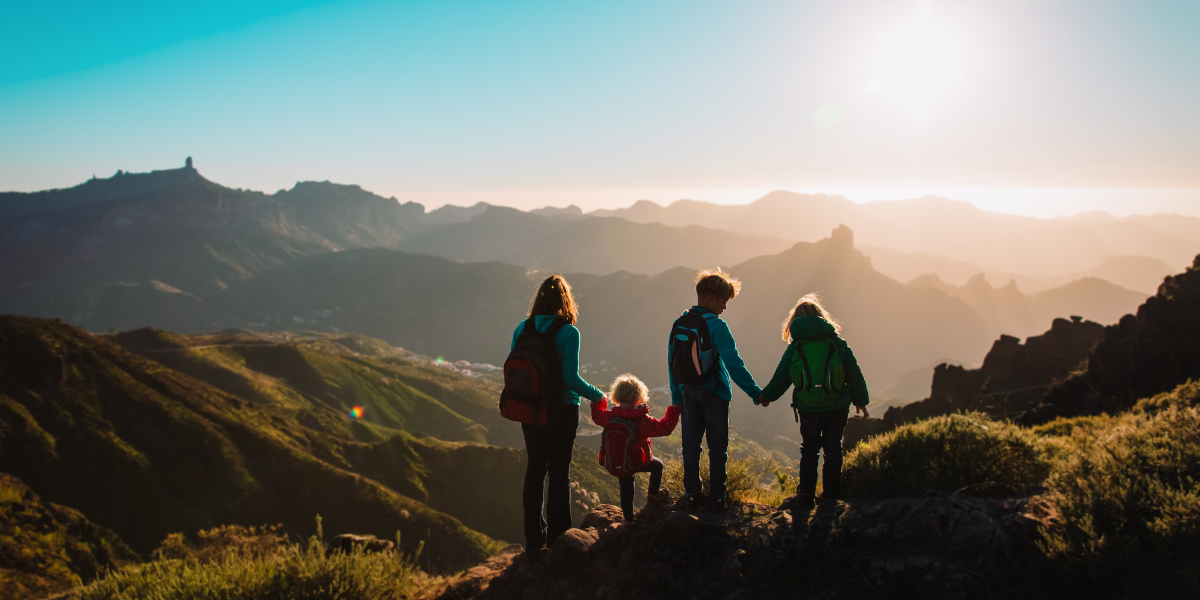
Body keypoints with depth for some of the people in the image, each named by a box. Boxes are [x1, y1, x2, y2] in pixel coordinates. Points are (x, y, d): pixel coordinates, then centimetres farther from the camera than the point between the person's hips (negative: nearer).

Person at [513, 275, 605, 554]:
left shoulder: (522, 330, 0)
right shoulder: (568, 333, -14)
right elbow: (571, 378, -18)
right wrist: (597, 395, -3)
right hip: (562, 411, -4)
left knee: (535, 469, 13)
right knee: (559, 471, 6)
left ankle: (534, 537, 20)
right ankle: (557, 537, 14)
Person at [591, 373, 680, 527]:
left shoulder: (610, 416, -11)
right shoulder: (642, 420, -23)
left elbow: (597, 415, 12)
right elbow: (664, 428, -18)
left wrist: (597, 401, 29)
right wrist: (674, 410, -8)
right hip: (638, 462, -4)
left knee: (626, 489, 20)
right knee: (657, 465, 24)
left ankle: (628, 519, 27)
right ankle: (653, 494, 34)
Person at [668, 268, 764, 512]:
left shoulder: (678, 325, 2)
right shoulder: (716, 326, -17)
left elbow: (672, 364, 7)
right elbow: (733, 363, -21)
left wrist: (677, 397, 14)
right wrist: (755, 392, -17)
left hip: (688, 392, 5)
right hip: (714, 392, -5)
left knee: (691, 446, 12)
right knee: (718, 447, 7)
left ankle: (692, 496, 15)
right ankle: (716, 498, 10)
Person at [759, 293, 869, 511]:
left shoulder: (795, 348, -4)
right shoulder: (838, 343, -3)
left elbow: (781, 377, 3)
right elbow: (854, 374, 1)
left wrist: (767, 396, 19)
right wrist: (861, 400, 14)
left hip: (808, 409, 0)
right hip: (837, 407, 0)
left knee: (809, 450, 12)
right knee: (833, 450, 13)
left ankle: (807, 497, 16)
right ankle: (831, 495, 18)